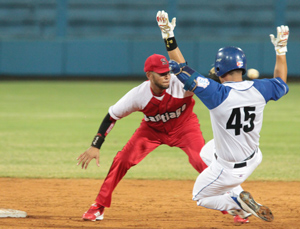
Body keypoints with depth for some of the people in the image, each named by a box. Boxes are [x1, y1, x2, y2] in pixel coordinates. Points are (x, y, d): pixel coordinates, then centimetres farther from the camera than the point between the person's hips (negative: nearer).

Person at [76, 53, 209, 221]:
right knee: (122, 160, -9)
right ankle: (99, 207, 7)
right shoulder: (138, 95, -29)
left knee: (204, 162, -22)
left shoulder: (180, 84, -34)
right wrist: (95, 146, -24)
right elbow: (111, 117, -19)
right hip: (152, 129, 2)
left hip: (184, 127, -2)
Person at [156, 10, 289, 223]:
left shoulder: (218, 94, -28)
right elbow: (281, 82, 11)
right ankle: (238, 200, 29)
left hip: (228, 171, -6)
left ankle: (237, 201, -4)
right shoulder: (259, 90, -13)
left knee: (200, 196, 21)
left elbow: (183, 70, -25)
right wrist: (281, 49, 19)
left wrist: (169, 35, -20)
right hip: (253, 160, 6)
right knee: (206, 153, 36)